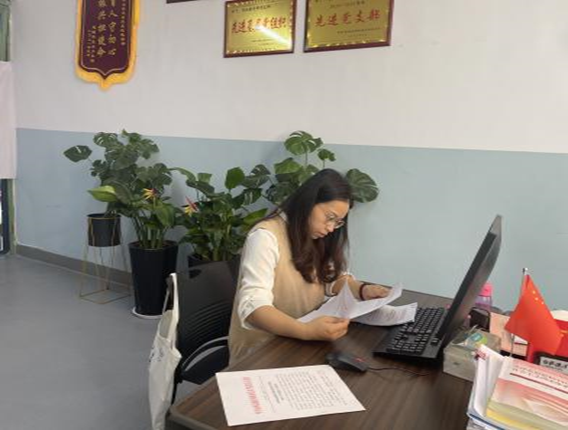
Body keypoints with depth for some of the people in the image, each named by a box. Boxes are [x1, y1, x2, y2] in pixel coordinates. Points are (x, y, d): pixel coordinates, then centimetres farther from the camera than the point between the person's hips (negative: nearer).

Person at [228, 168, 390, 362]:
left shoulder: (317, 237, 5)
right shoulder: (266, 237, -20)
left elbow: (333, 278, 13)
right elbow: (253, 307, -28)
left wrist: (363, 289, -6)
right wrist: (306, 331, -40)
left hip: (303, 342, 7)